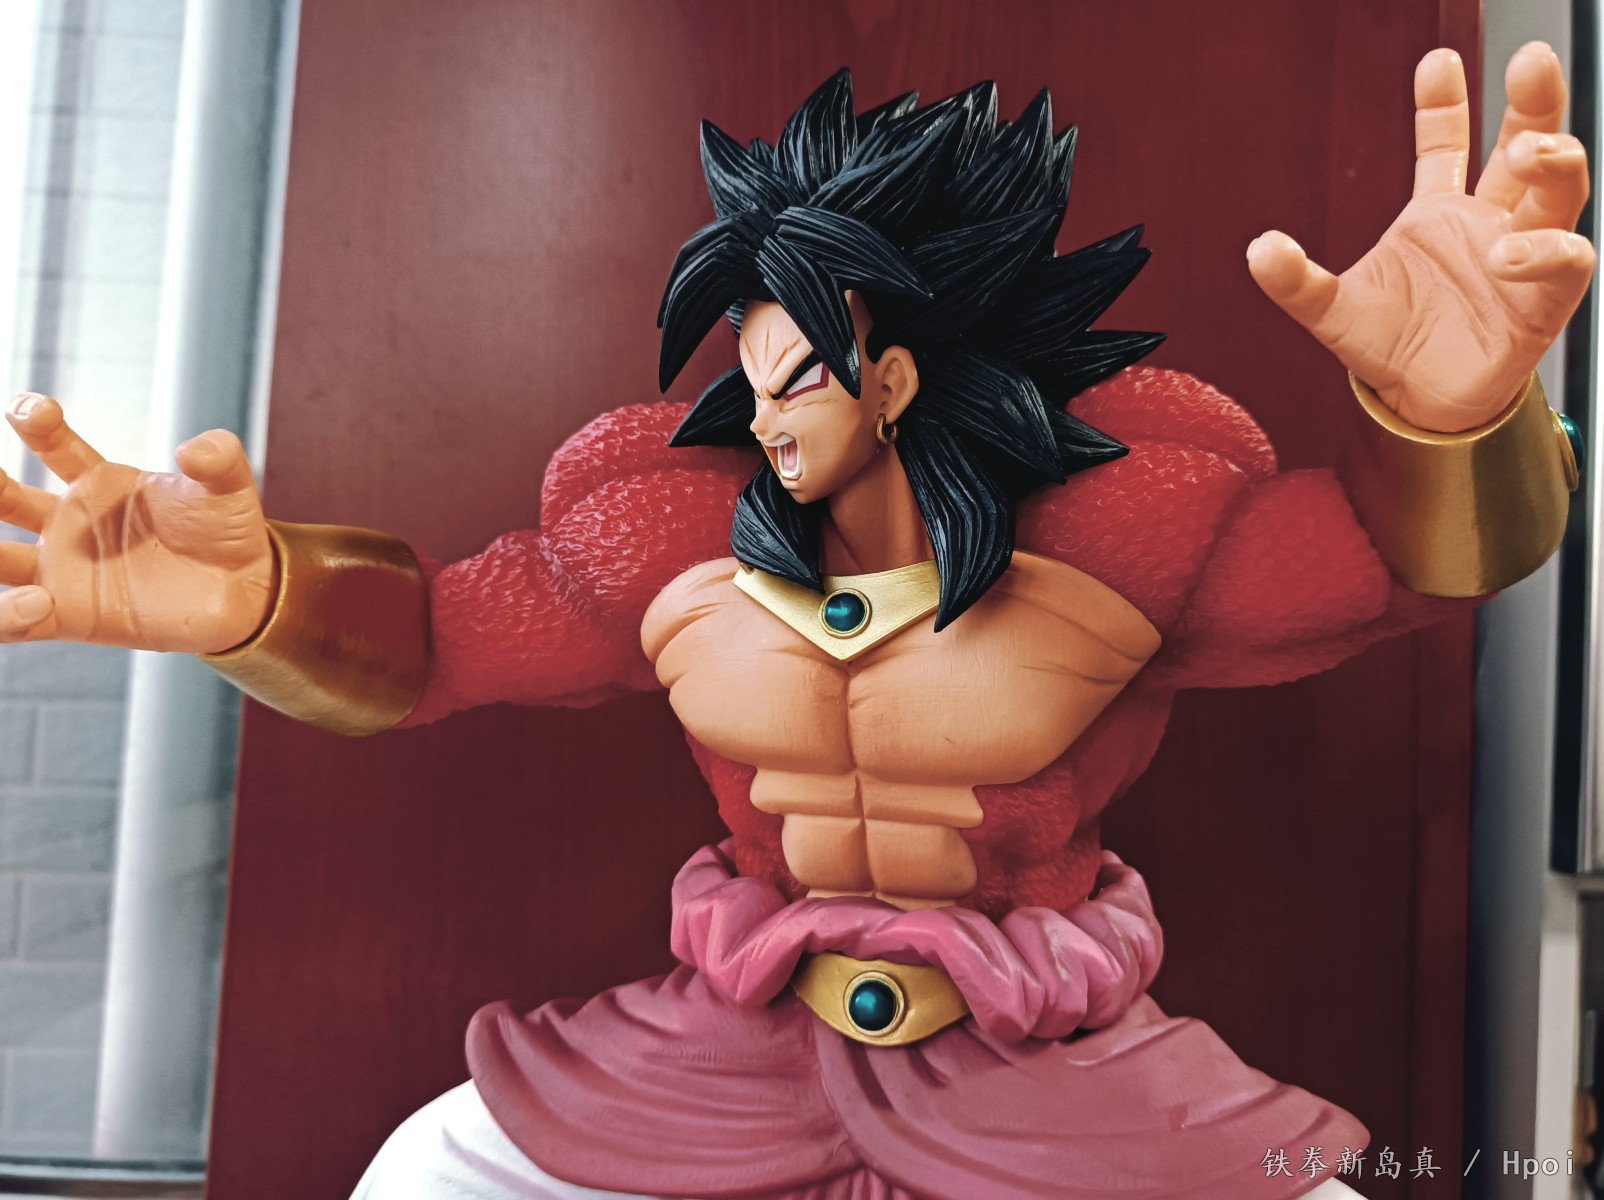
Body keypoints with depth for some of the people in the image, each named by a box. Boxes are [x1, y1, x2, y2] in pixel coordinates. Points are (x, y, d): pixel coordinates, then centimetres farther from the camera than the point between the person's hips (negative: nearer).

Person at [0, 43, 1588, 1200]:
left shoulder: (1107, 533, -17)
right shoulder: (680, 541, -11)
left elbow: (1429, 555, -16)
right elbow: (419, 646, -5)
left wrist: (1453, 424, -42)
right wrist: (248, 598, -28)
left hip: (1049, 1057, -1)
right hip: (749, 1034, 2)